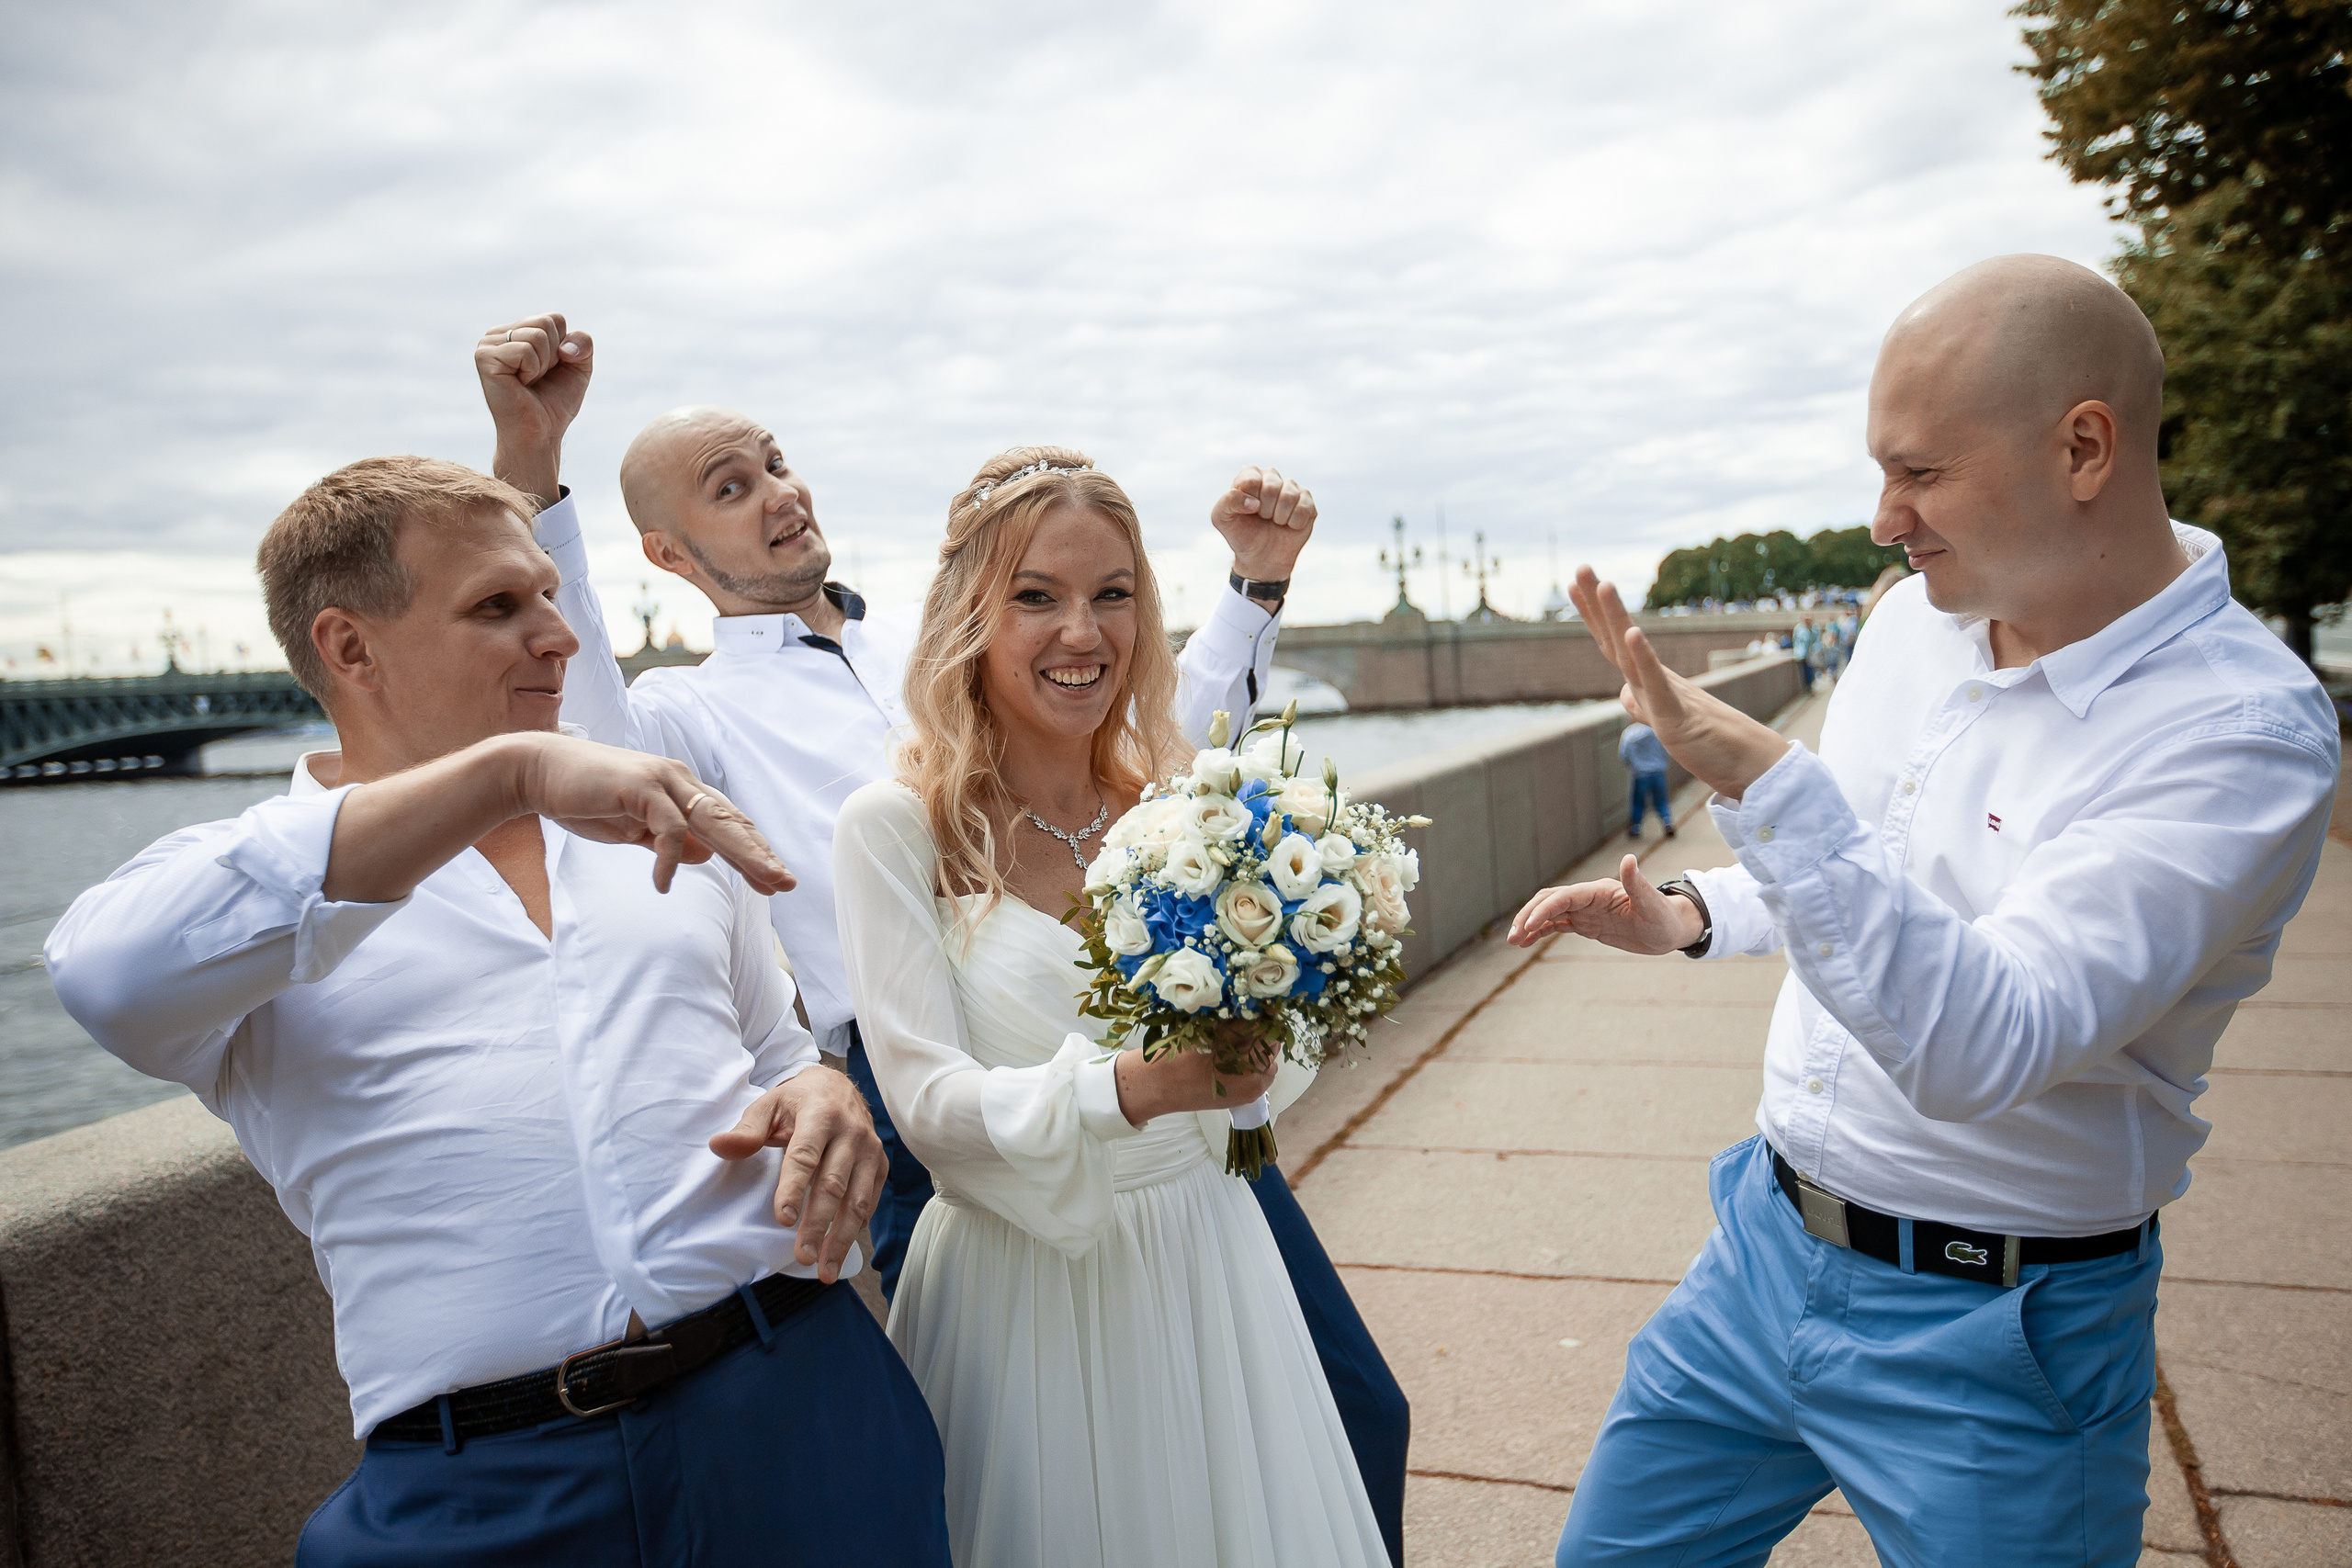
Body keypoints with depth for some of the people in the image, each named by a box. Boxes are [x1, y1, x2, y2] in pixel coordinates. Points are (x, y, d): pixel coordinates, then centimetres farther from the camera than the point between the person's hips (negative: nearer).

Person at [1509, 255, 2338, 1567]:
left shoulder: (2243, 731, -22)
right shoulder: (1913, 620, 0)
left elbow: (1981, 1050, -33)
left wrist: (1759, 779, -41)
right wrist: (1690, 918, 2)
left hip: (1994, 1339, -6)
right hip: (1768, 1242, 7)